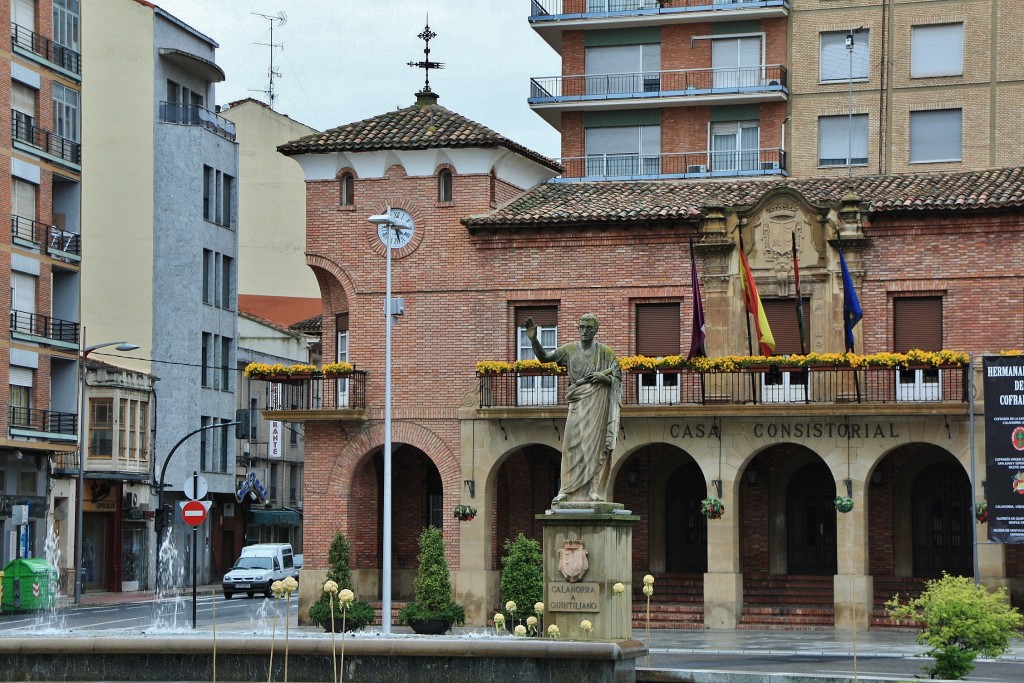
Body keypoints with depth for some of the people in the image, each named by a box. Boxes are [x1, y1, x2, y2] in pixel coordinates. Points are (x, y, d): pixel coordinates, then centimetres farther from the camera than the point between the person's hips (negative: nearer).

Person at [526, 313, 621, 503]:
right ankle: (568, 489, -5)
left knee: (594, 443, -5)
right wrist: (533, 340, -11)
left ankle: (594, 490, -6)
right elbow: (544, 357, 4)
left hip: (597, 403, -2)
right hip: (578, 402, 2)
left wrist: (602, 377, -14)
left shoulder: (605, 352, 5)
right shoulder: (569, 350, 9)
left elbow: (617, 378, 6)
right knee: (573, 443, -5)